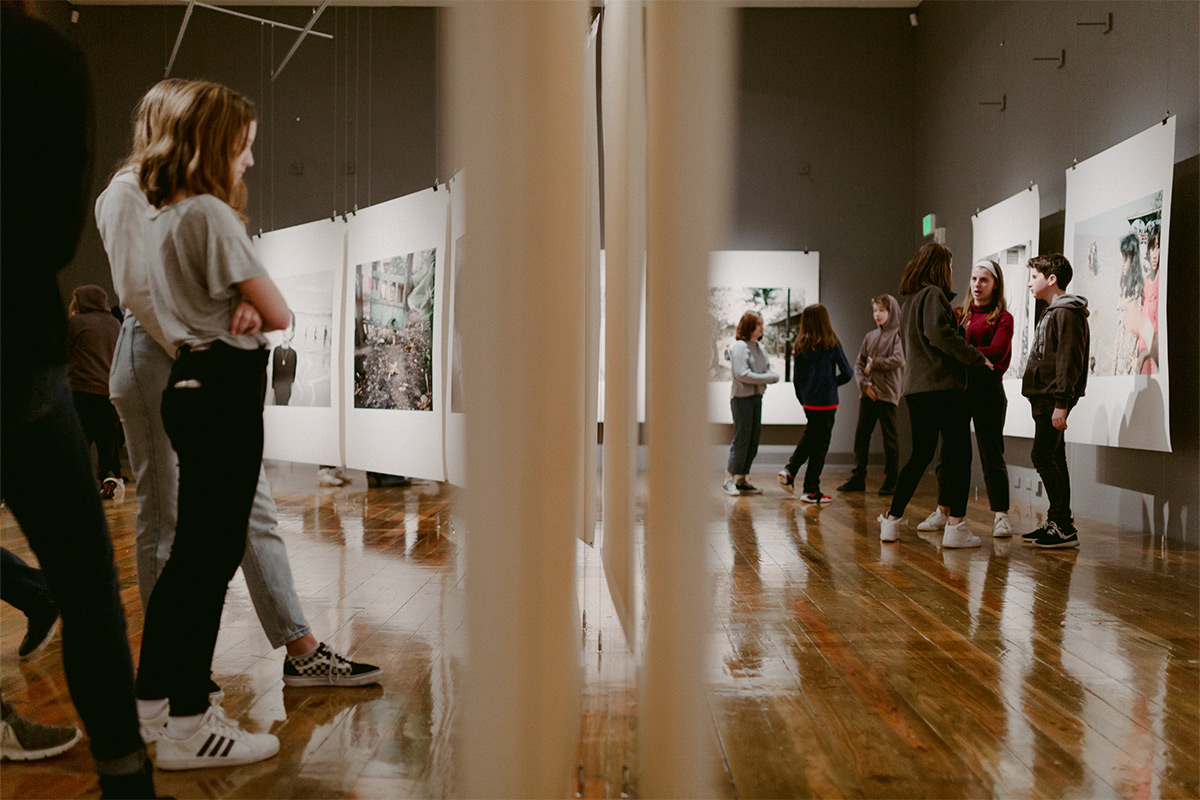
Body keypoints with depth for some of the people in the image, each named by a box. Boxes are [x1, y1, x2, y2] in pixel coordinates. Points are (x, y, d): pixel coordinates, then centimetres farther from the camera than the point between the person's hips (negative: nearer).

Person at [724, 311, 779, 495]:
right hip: (742, 397, -8)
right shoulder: (740, 347, -12)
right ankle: (729, 480, 1)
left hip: (757, 397, 8)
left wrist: (771, 377, -9)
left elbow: (768, 369, 15)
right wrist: (767, 378, -16)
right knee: (741, 439, -7)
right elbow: (741, 373, -20)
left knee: (754, 440, 9)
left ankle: (742, 480, 17)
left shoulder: (758, 347, 13)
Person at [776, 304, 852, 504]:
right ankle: (811, 491, 8)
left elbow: (796, 377, 2)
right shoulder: (832, 344, -8)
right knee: (820, 444, 3)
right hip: (826, 400, -4)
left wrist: (802, 399, 15)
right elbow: (847, 373, -5)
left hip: (808, 400, 4)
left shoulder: (800, 345, -1)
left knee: (810, 435, 26)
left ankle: (790, 471, 15)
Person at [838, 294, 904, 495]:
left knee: (889, 437, 0)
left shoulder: (898, 336, -3)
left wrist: (874, 363, -9)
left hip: (887, 393, -6)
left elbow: (898, 360, -18)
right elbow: (858, 364, 10)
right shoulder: (870, 337, 15)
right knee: (861, 435, 5)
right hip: (867, 393, 6)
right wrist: (864, 384, -5)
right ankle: (858, 478, 11)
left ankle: (891, 481, 6)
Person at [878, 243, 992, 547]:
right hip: (942, 386, -8)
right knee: (958, 455, -2)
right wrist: (976, 357, -13)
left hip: (915, 389, 8)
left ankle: (891, 521, 14)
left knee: (920, 454, 15)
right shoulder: (933, 294, -8)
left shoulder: (908, 301, 18)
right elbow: (939, 333, -22)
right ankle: (956, 527, -5)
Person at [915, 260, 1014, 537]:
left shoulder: (1002, 318, 3)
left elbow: (997, 352, -12)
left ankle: (1000, 516, 3)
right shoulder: (958, 314, 15)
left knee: (991, 454, -3)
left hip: (987, 390, -4)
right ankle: (943, 511, 17)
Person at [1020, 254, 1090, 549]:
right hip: (1044, 397, 10)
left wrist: (1061, 403, -23)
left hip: (1053, 399, -10)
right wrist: (1051, 402, 17)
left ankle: (1064, 527, -11)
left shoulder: (1067, 312, -12)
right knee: (1053, 459, 10)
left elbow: (1069, 360, -19)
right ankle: (1057, 523, 15)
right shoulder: (1052, 312, 20)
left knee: (1042, 456, -13)